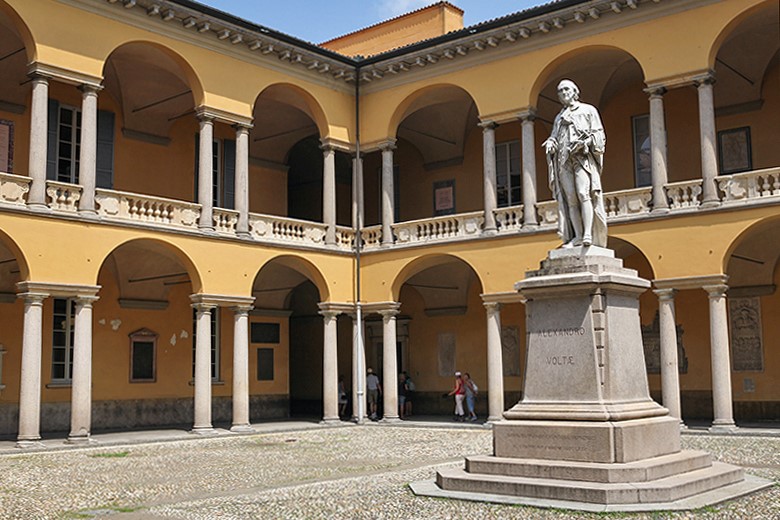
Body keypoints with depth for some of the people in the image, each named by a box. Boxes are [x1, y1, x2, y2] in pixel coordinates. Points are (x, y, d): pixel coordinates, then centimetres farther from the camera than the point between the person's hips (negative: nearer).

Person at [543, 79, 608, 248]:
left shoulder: (588, 110, 13)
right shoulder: (559, 117, 27)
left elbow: (599, 134, 5)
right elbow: (554, 137, 22)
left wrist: (585, 142, -14)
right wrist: (550, 144, -2)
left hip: (583, 157, -4)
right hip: (564, 160, 4)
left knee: (584, 193, -20)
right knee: (570, 198, -7)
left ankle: (588, 234, -28)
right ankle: (577, 236, -11)